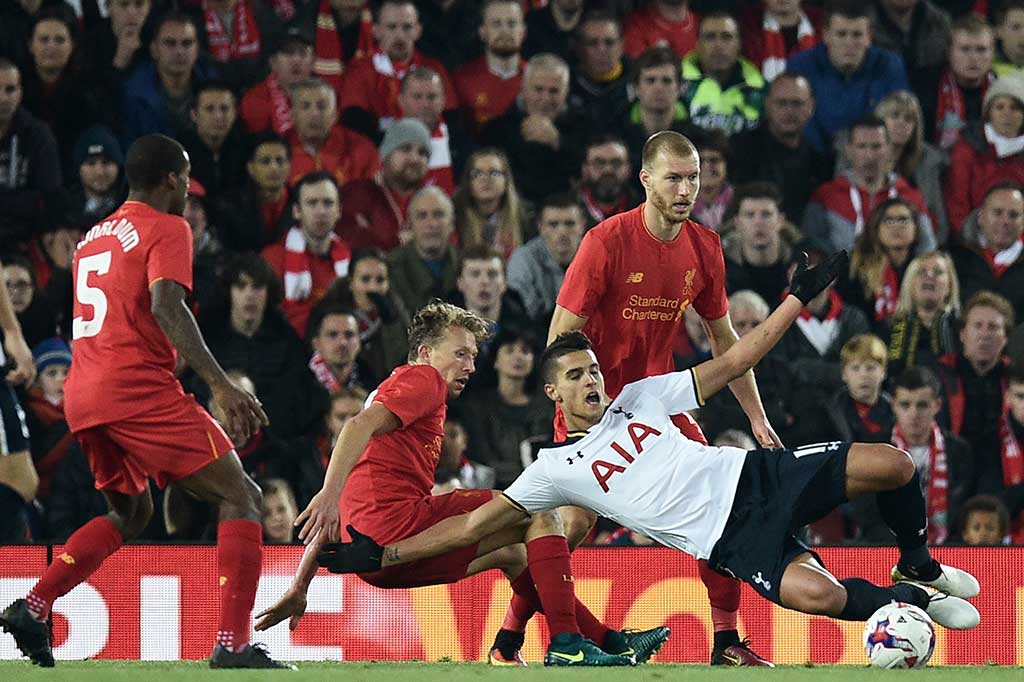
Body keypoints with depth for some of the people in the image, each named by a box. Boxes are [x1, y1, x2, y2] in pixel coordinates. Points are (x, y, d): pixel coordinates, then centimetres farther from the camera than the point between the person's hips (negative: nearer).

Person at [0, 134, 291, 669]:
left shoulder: (93, 238, 23)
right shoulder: (167, 229, -2)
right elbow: (165, 305, -17)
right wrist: (222, 386, -24)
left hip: (82, 397, 8)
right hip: (139, 387, -8)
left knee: (131, 512, 27)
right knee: (240, 498, -4)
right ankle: (232, 643, -17)